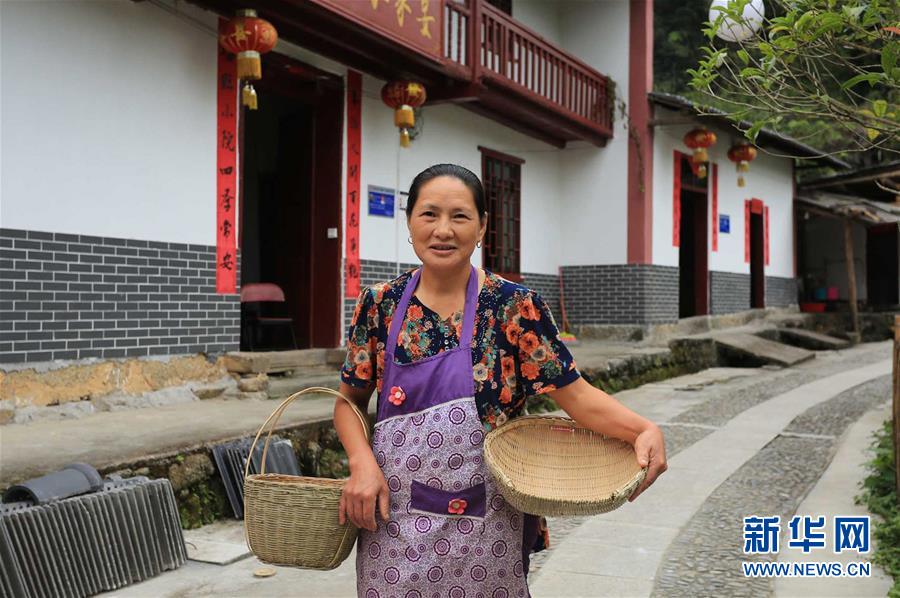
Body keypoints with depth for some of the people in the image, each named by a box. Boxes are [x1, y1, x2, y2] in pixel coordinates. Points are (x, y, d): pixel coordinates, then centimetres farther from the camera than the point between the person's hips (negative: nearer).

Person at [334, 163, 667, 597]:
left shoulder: (514, 306, -9)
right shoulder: (379, 304, -1)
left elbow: (576, 394, -11)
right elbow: (351, 400, 6)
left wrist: (643, 429, -28)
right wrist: (363, 463, -11)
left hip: (482, 524, -2)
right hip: (390, 517, 2)